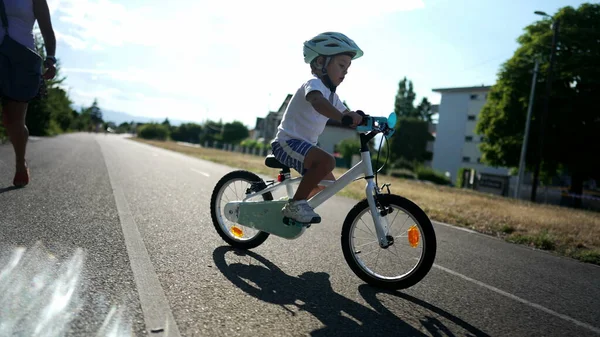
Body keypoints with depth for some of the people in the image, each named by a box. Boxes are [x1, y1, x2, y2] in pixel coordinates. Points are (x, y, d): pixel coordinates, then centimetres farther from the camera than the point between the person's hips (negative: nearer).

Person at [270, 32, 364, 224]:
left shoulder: (331, 95, 14)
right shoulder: (314, 84, -15)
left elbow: (346, 113, 14)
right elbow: (318, 102, -37)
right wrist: (342, 117, -54)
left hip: (303, 144, 10)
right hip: (288, 142, -9)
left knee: (328, 183, 12)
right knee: (327, 161, -31)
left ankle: (297, 202, 27)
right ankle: (295, 205, -21)